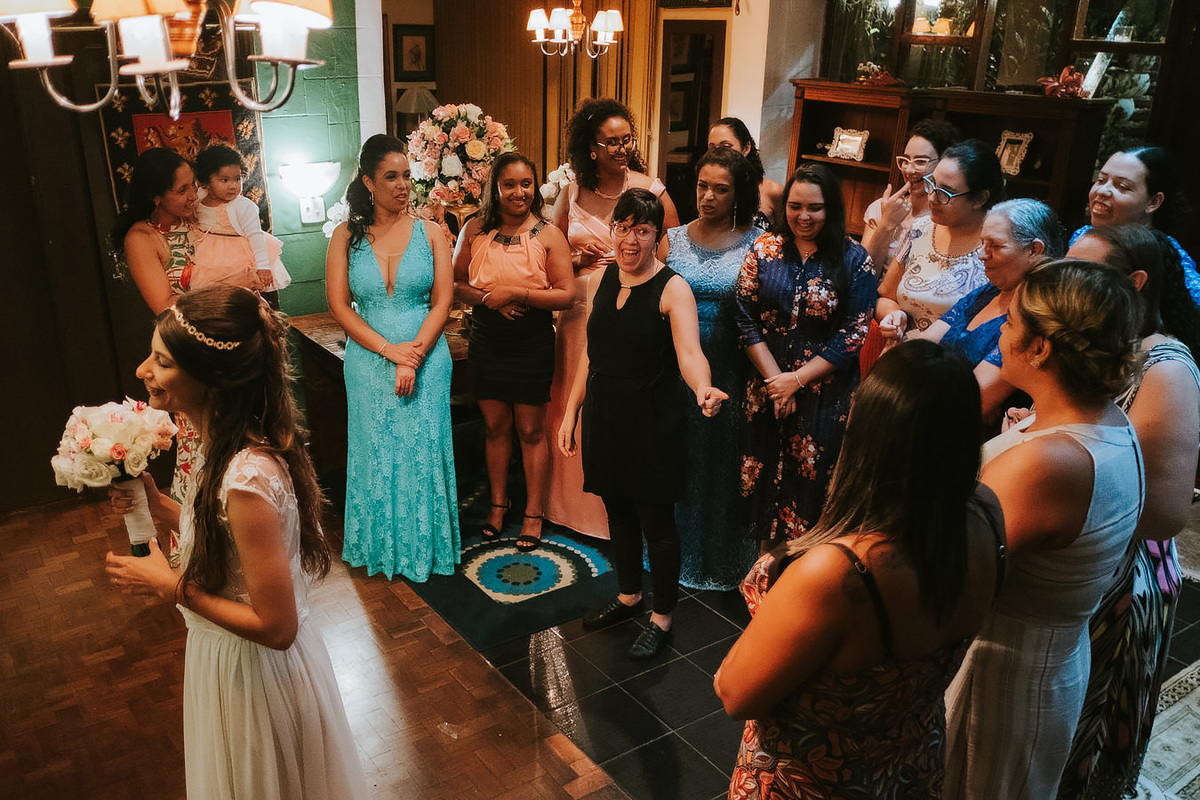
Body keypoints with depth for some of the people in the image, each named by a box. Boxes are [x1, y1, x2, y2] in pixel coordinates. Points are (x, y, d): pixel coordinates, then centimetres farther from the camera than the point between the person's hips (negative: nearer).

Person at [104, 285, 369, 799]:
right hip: (229, 660, 8)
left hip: (254, 674, -8)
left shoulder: (248, 481, -35)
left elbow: (276, 627, -29)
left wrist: (170, 585, -22)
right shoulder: (235, 444, -7)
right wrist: (159, 507, -6)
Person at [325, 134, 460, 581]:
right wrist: (389, 350, -13)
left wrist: (413, 356, -14)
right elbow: (338, 305, -2)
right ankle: (381, 549, 26)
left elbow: (443, 301, -3)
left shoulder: (429, 233, 2)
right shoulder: (346, 237, 3)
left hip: (426, 360, 0)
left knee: (423, 452, 5)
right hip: (368, 361, 1)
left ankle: (425, 547, 22)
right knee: (376, 452, 9)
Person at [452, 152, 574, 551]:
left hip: (532, 344, -2)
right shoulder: (475, 230, 1)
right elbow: (454, 283, 4)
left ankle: (534, 514, 21)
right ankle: (498, 504, 32)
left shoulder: (548, 235, -7)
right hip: (486, 342, 3)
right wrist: (487, 297, -14)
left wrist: (517, 294, -20)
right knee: (495, 427, 14)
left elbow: (566, 293, -11)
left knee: (531, 431, 7)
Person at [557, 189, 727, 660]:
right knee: (618, 510, 18)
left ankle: (662, 618, 23)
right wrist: (571, 412, 9)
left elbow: (690, 353, -27)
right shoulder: (600, 281, 6)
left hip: (653, 421, -6)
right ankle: (628, 596, 39)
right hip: (605, 416, 6)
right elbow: (590, 354, 12)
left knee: (656, 519, 4)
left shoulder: (672, 289, -12)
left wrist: (703, 390, -48)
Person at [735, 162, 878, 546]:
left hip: (826, 393, -2)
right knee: (765, 475, 12)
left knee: (812, 482, 6)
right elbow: (745, 319, -2)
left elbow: (854, 333, -8)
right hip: (767, 387, 2)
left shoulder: (854, 259, -6)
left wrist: (797, 379, -13)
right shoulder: (764, 248, 0)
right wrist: (775, 379, -10)